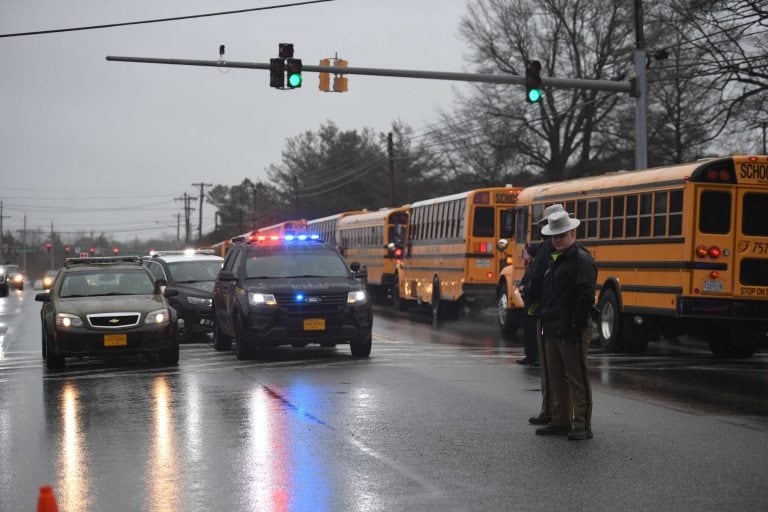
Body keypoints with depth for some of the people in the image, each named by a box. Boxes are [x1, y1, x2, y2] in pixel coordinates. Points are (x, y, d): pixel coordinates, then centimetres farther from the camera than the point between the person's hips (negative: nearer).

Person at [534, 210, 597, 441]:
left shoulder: (582, 260, -11)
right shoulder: (554, 260, 18)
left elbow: (586, 298, -18)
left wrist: (574, 327, -20)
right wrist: (545, 321, 18)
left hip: (571, 332, -9)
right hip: (553, 330, 9)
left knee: (577, 379, -4)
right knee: (557, 378, 14)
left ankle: (582, 426, 1)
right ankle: (560, 422, 22)